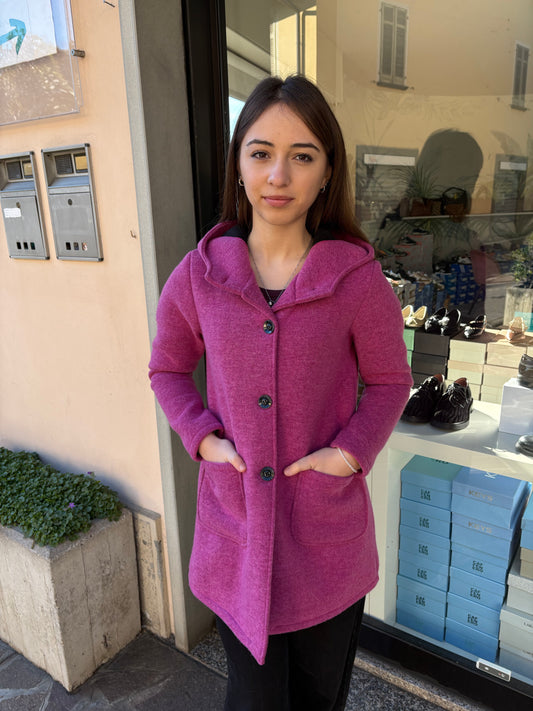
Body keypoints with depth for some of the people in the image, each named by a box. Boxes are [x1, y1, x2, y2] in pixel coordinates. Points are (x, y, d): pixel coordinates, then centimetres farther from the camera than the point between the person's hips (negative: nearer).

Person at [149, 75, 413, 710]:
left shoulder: (359, 280, -12)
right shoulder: (198, 276, -7)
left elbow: (389, 381, 0)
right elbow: (167, 369, 6)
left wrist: (350, 451, -14)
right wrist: (202, 437, -8)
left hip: (328, 535, 0)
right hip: (234, 532, 1)